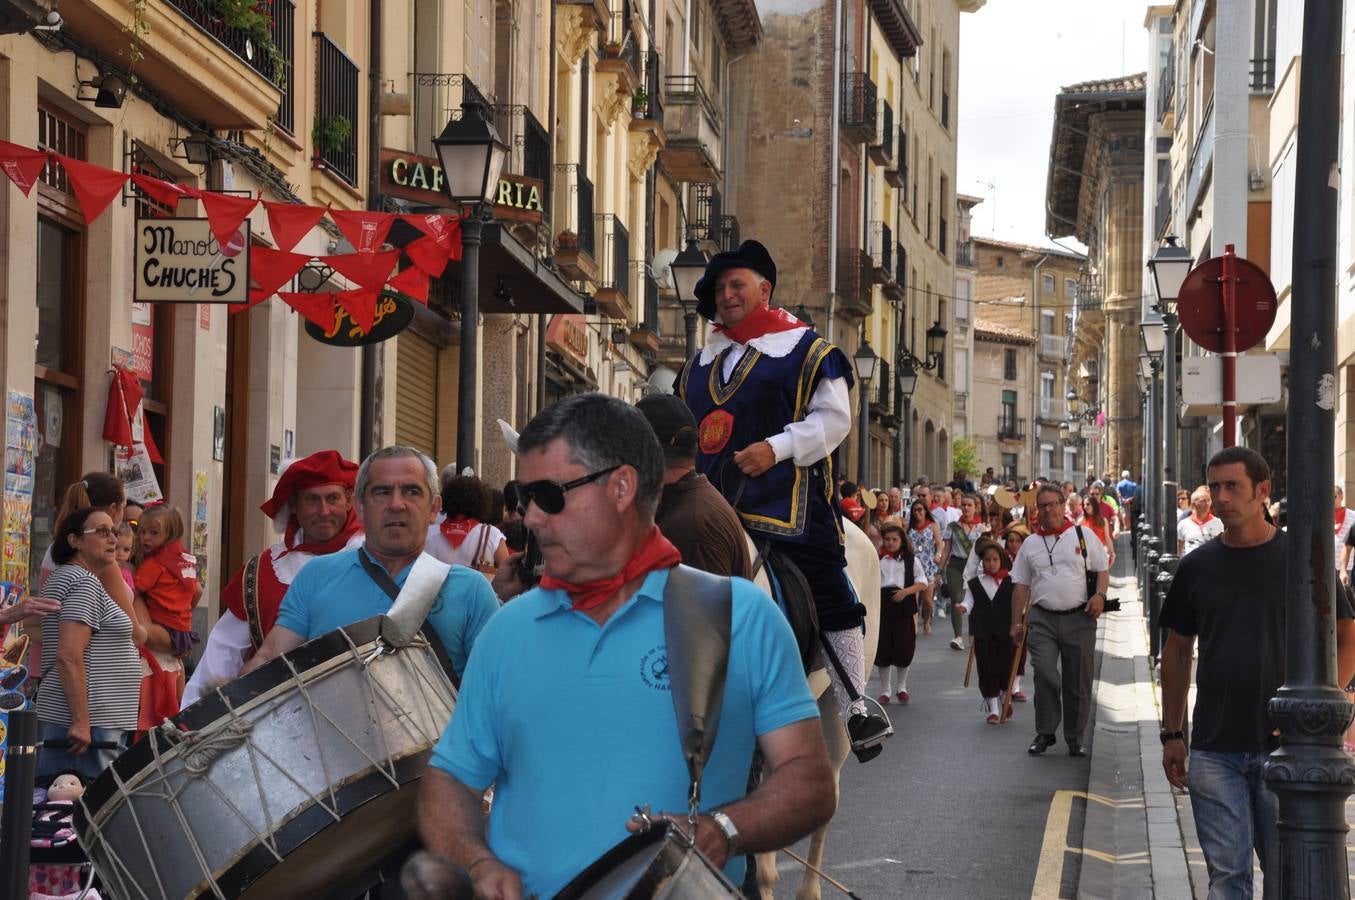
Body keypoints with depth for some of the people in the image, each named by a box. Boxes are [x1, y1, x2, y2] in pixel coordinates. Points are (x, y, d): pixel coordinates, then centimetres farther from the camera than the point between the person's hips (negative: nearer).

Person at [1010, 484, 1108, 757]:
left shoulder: (1083, 535, 7)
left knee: (1079, 681, 3)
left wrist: (1100, 595, -10)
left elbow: (1102, 569, 9)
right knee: (1044, 674, -14)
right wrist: (1016, 623, 8)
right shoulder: (1030, 544, 11)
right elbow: (1021, 586, 13)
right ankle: (1045, 733, 0)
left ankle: (1075, 738, 16)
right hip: (1042, 619, 0)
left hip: (1079, 618, 0)